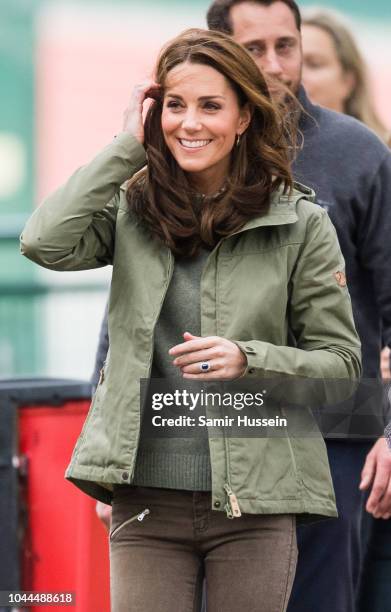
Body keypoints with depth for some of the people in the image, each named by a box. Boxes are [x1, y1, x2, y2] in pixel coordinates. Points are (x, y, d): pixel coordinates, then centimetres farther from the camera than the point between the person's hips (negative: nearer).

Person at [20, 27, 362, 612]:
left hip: (254, 503, -1)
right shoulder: (131, 212, 7)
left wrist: (249, 360, -15)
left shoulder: (300, 224, 2)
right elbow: (46, 242, -13)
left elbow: (341, 360, 4)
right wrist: (127, 145, -5)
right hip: (146, 498, 1)